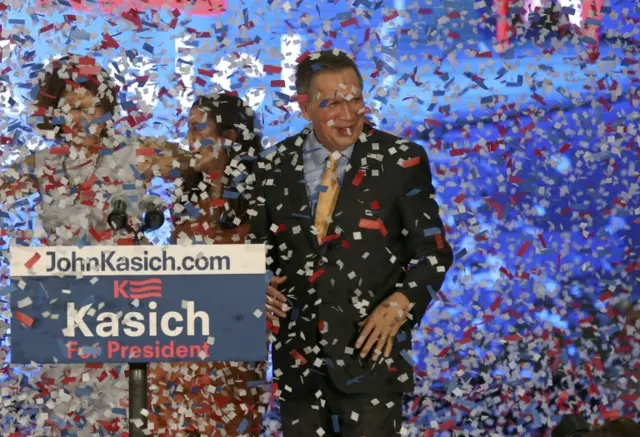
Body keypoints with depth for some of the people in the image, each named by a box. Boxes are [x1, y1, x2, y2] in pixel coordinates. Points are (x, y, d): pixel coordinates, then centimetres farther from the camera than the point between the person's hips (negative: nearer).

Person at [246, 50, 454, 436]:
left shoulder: (402, 160, -2)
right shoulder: (275, 169, 5)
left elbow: (433, 250, 0)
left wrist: (399, 306, -16)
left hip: (371, 343, -3)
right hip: (298, 349, 3)